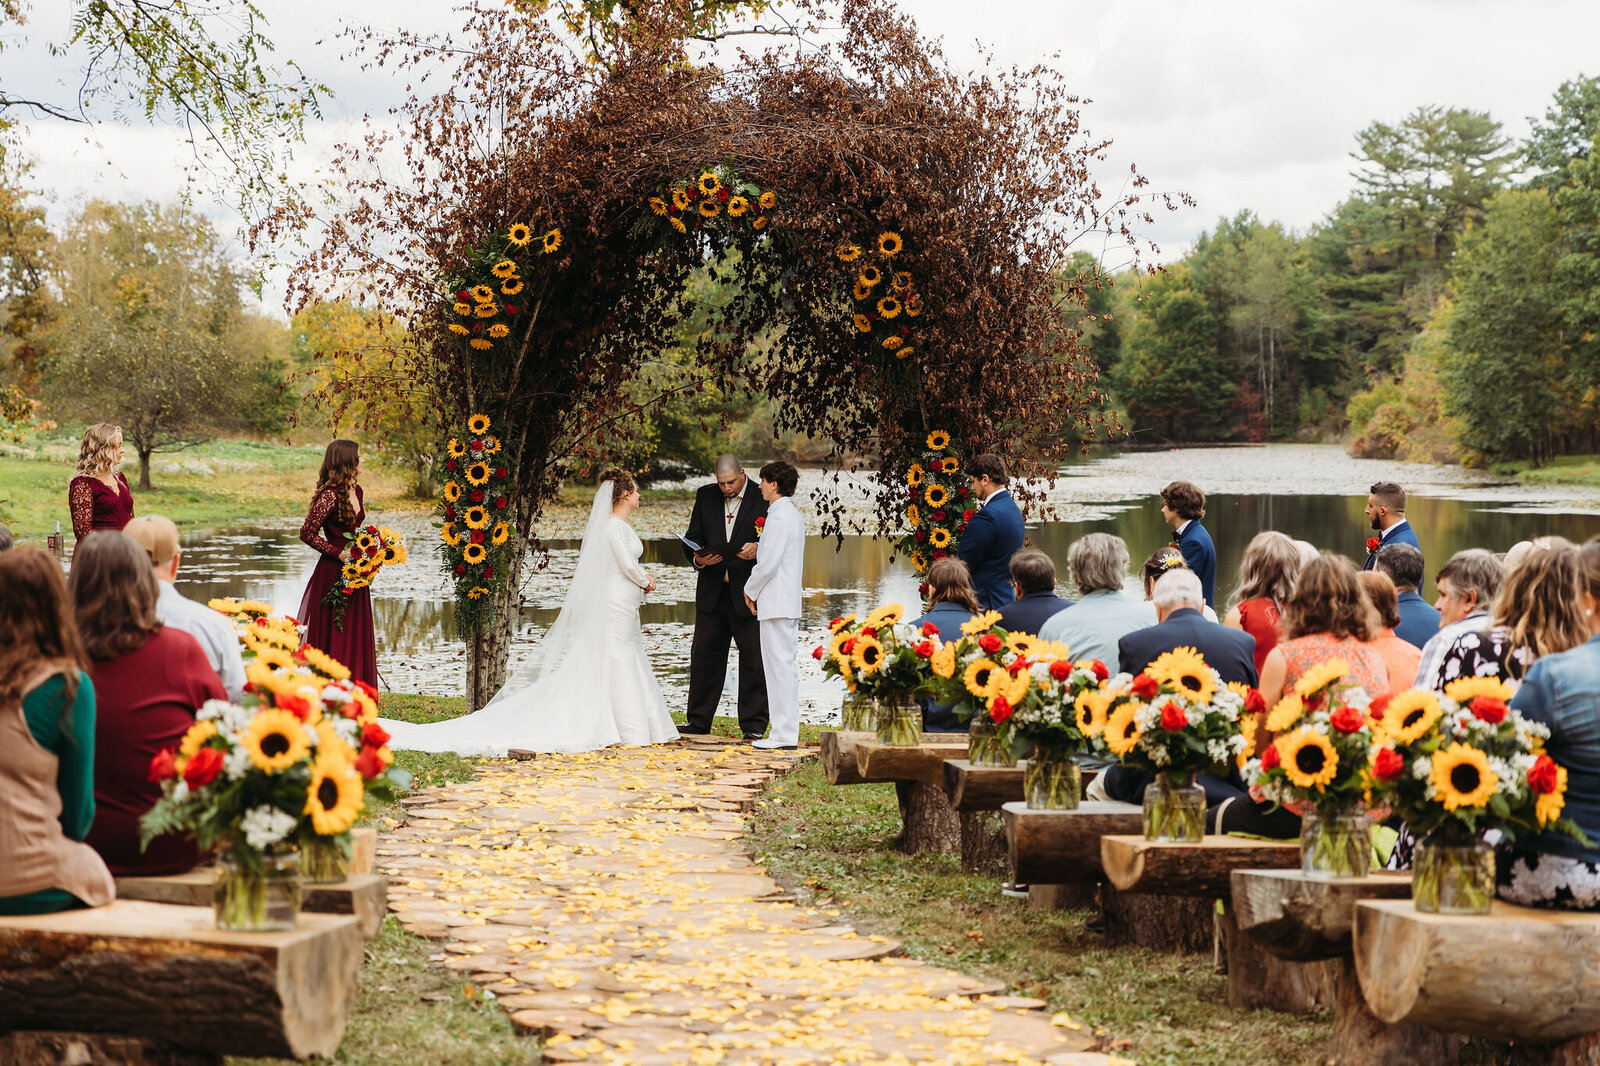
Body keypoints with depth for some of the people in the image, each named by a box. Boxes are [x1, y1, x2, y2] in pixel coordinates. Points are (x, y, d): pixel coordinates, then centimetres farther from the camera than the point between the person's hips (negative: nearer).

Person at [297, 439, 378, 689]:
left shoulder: (357, 491, 10)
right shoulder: (330, 495, -16)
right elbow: (307, 532, -15)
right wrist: (339, 553, -15)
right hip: (333, 574, -8)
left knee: (356, 638, 9)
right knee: (333, 641, -3)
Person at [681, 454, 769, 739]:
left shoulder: (763, 500, -5)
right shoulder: (705, 496, 7)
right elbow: (691, 540, 7)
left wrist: (758, 550, -27)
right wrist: (698, 558, -15)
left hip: (748, 594, -4)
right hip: (712, 592, 4)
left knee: (753, 659, 0)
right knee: (704, 655, 8)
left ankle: (753, 725, 8)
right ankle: (698, 720, 18)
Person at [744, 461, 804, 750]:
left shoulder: (779, 517, -15)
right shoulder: (793, 515, 16)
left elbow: (769, 563, -19)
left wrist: (750, 590, -4)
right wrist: (756, 590, 17)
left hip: (776, 603, -10)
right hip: (789, 601, 10)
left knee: (779, 665, -8)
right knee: (786, 666, 11)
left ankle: (784, 734, -8)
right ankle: (788, 731, 14)